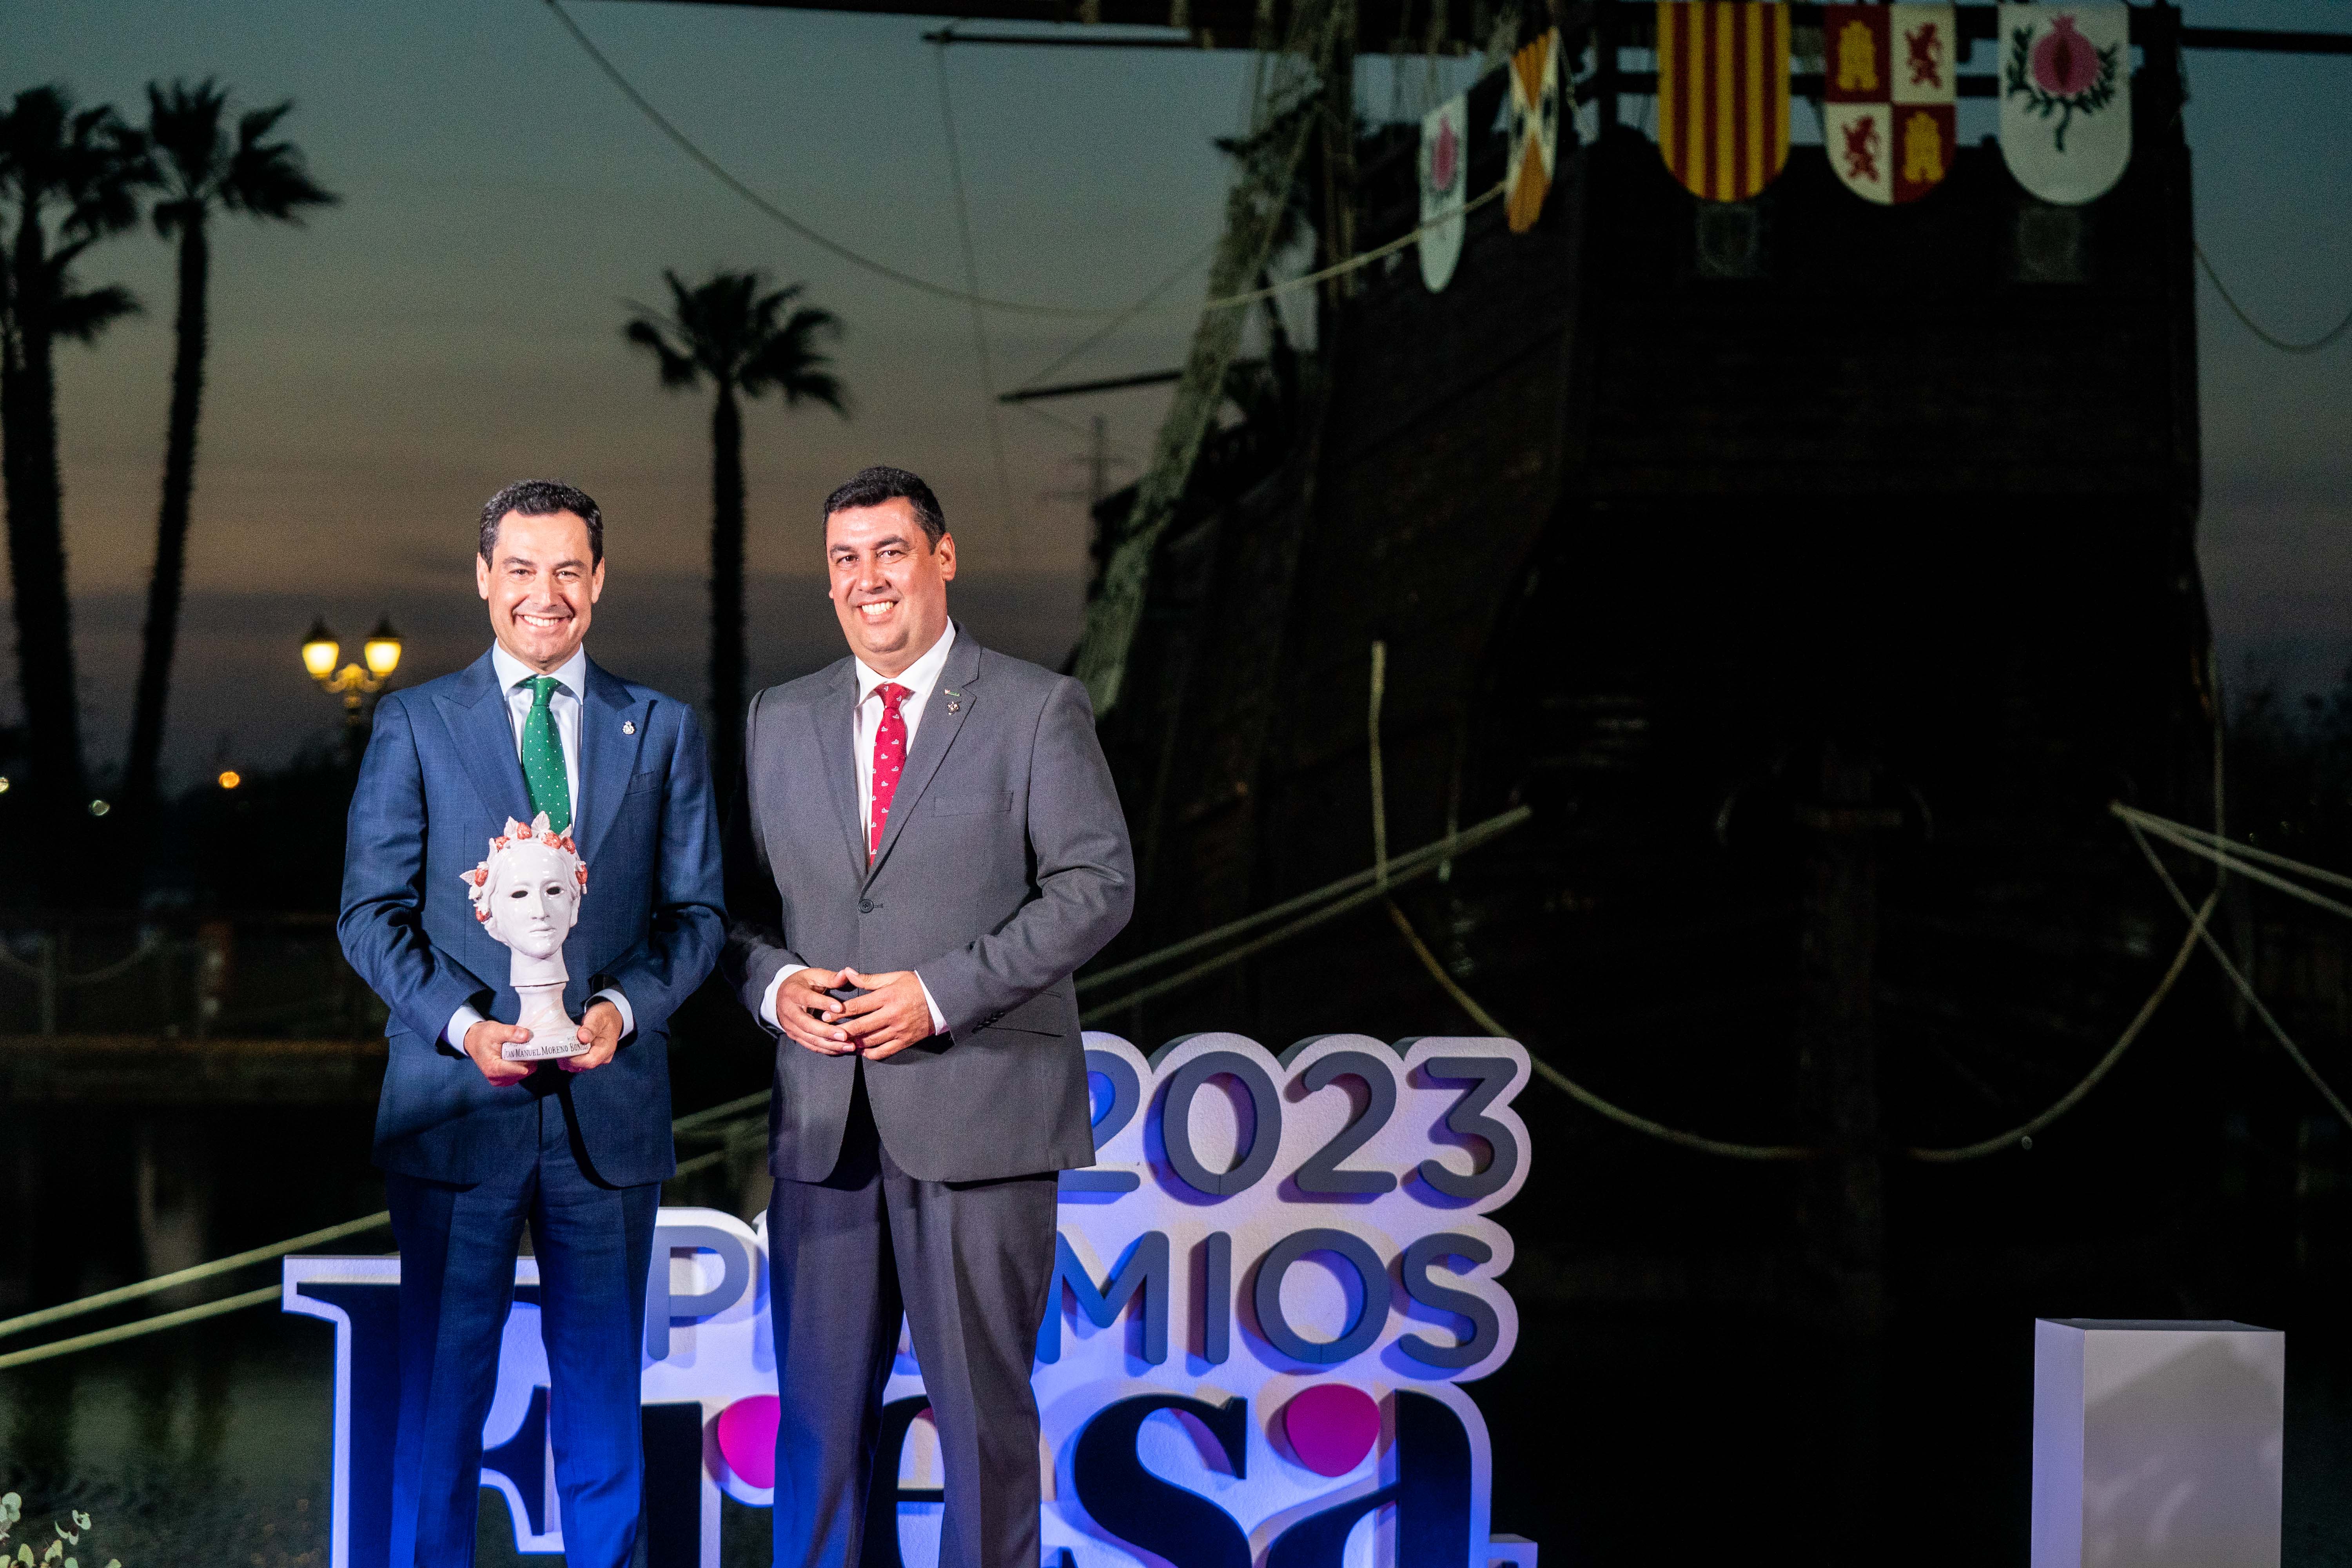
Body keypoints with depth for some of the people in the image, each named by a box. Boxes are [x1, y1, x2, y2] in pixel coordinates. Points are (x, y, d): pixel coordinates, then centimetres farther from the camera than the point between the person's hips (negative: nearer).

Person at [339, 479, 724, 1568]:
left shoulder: (662, 731, 11)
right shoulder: (414, 725, 6)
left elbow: (697, 911, 9)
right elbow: (371, 913, 2)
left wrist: (625, 1008, -10)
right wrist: (461, 1023, -13)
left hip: (609, 1106, 2)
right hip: (455, 1105, -1)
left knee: (601, 1387, 7)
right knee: (440, 1382, 2)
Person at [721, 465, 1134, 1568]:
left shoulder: (1037, 711, 1)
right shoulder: (779, 721, 14)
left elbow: (1098, 884, -6)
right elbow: (736, 897, 17)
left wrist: (942, 994, -14)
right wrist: (772, 984, -5)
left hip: (976, 1113, -4)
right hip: (822, 1116, 4)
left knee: (983, 1406, 2)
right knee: (817, 1406, 6)